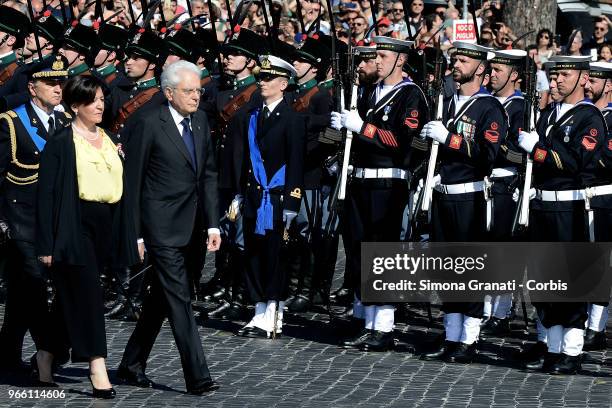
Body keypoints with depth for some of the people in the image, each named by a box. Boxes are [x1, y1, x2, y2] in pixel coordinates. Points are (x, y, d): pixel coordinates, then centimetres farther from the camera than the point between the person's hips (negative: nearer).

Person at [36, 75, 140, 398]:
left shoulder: (110, 141, 14)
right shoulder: (60, 145, -5)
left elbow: (121, 188, 18)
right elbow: (47, 195, -7)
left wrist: (128, 236, 13)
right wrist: (46, 246, -11)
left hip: (106, 228, 6)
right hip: (75, 229, -6)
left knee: (75, 297, 10)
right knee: (87, 295, -10)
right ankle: (97, 368, -13)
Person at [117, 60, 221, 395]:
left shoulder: (200, 121, 10)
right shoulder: (150, 125, -10)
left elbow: (208, 175, 14)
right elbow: (133, 182, -7)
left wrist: (213, 224, 6)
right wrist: (134, 234, -8)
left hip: (192, 227, 7)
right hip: (163, 228, -7)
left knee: (160, 300, 14)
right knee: (179, 301, -9)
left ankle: (131, 366, 26)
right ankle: (197, 377, -10)